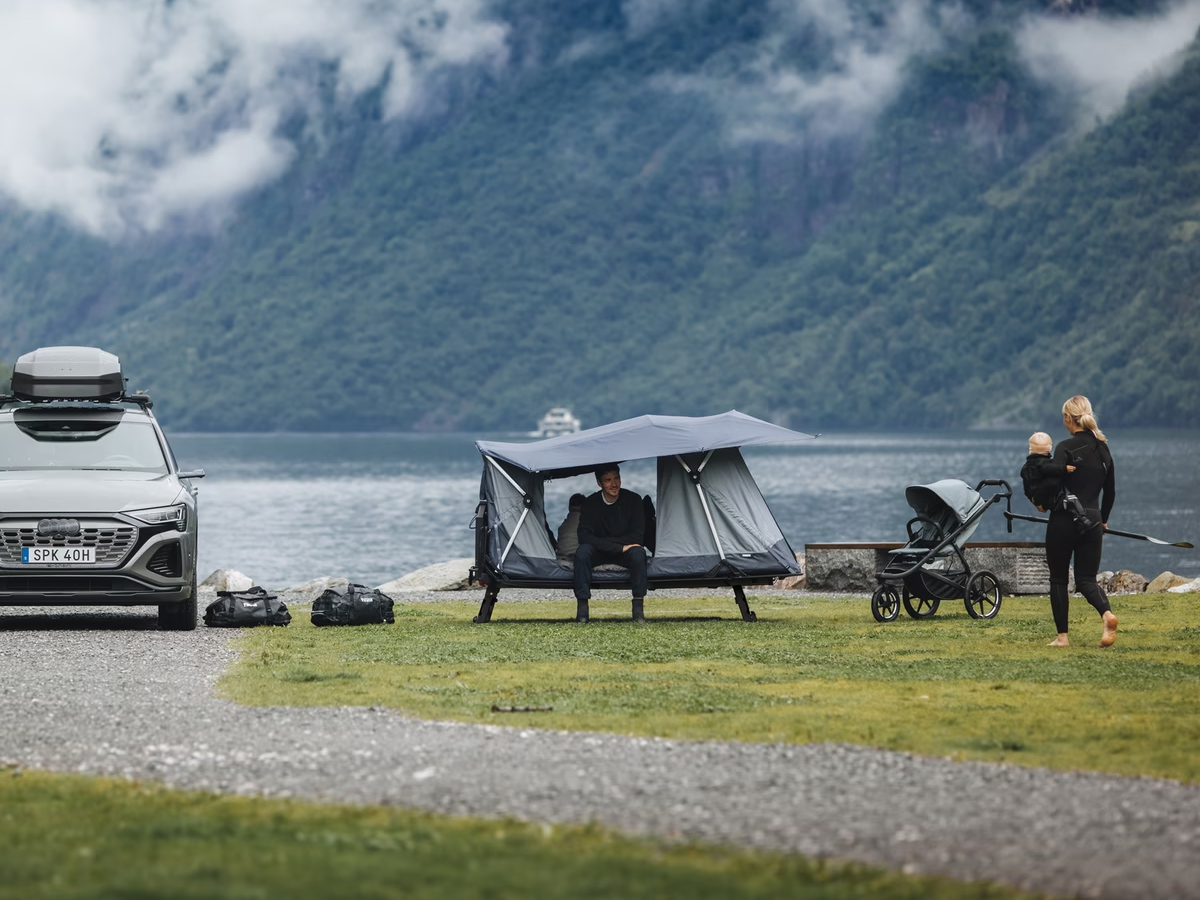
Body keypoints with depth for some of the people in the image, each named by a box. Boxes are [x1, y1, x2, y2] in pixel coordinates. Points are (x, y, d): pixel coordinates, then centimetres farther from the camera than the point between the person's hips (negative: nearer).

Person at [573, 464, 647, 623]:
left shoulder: (632, 500, -13)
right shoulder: (591, 503, -14)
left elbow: (637, 536, -16)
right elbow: (584, 536, -24)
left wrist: (604, 541, -20)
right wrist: (620, 547, -30)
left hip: (625, 553, 0)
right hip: (599, 553, 0)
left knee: (638, 552, -34)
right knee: (582, 551, -33)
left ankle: (638, 607, -28)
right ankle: (582, 608, -31)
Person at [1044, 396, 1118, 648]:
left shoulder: (1066, 448, -11)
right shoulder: (1102, 448, 8)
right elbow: (1110, 491, 15)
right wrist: (1103, 519, 27)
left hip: (1064, 521, -5)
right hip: (1092, 521, 5)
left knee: (1058, 579, 10)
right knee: (1086, 579, 7)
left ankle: (1062, 636, 10)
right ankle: (1107, 613, -23)